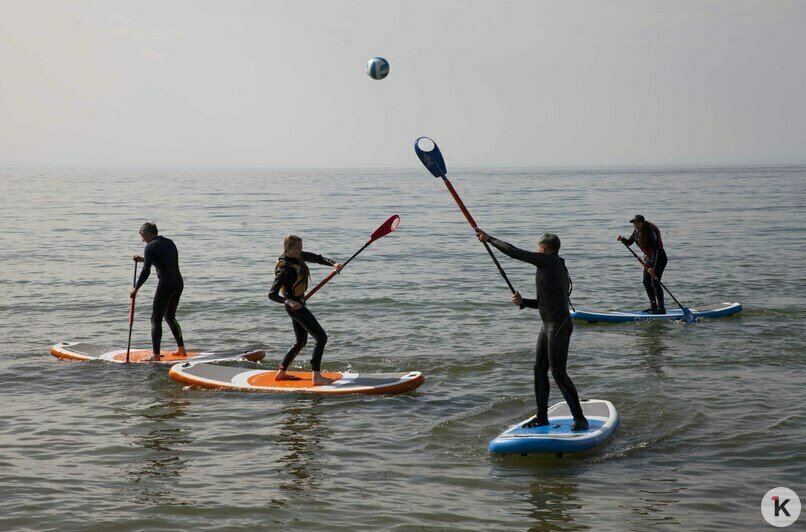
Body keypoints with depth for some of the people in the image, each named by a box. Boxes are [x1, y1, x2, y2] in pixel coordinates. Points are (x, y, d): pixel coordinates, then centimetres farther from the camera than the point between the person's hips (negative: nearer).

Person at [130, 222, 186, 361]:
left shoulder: (150, 247, -8)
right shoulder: (170, 242, 15)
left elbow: (146, 272, -11)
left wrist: (135, 289, -2)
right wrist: (144, 260, 30)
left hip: (166, 284, -8)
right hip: (179, 282, 8)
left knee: (156, 319, -1)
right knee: (169, 316, 23)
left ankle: (156, 356, -6)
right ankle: (181, 350, 26)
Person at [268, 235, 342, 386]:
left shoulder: (298, 256, 1)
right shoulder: (284, 269, -23)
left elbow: (318, 258, 4)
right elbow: (272, 294, -27)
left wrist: (334, 264, -15)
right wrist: (289, 301, -43)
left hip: (298, 304, 10)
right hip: (295, 306, -10)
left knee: (301, 342, 21)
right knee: (321, 337, -13)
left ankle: (281, 373, 27)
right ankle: (316, 377, -16)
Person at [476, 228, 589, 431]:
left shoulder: (549, 260, -11)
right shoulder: (557, 267, 17)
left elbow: (514, 252, -12)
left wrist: (489, 238, -3)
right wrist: (523, 302, 9)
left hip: (559, 326, -10)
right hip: (548, 325, 10)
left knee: (558, 373, -8)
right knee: (539, 369, 12)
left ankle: (580, 418, -2)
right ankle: (542, 417, 20)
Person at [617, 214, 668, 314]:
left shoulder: (650, 233, -27)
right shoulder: (637, 231, -1)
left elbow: (655, 250, -32)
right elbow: (629, 243, 8)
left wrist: (652, 268, -37)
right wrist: (622, 239, -14)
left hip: (659, 258, -9)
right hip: (649, 258, 9)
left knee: (655, 282, -15)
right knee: (646, 282, 8)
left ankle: (661, 308, -13)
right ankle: (653, 306, 17)